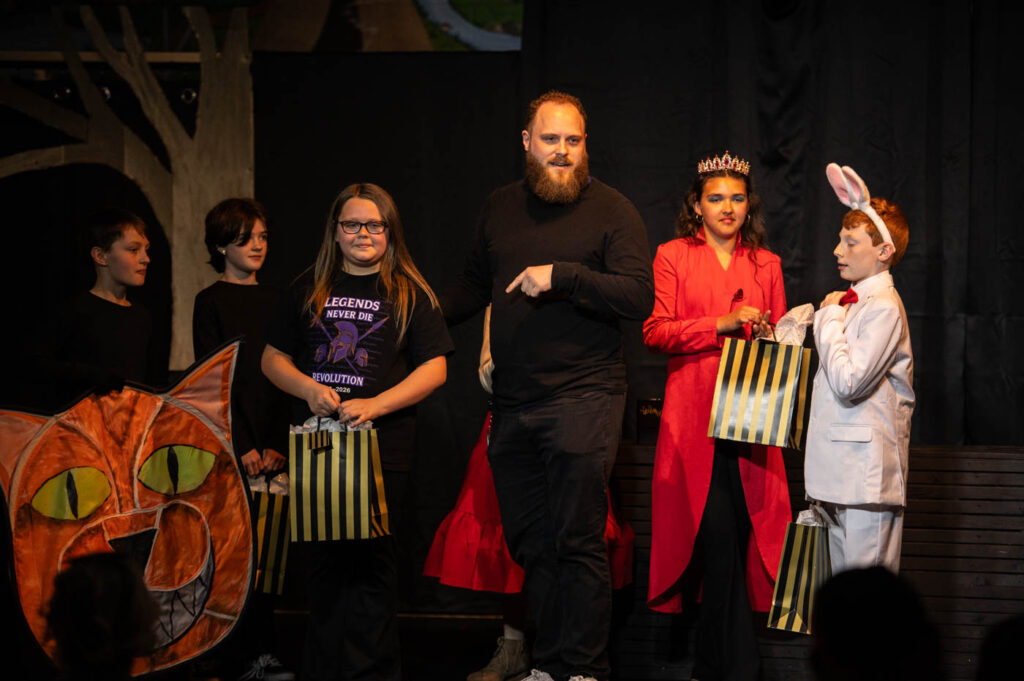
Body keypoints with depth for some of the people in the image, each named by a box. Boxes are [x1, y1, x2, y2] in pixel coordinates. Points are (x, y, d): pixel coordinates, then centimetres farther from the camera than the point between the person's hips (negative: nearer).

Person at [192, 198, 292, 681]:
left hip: (270, 446, 4)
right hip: (230, 445, -4)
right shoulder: (211, 301, 1)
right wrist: (241, 446, -10)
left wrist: (277, 443, -1)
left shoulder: (273, 300, 14)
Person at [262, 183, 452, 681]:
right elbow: (273, 357, 15)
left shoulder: (410, 294, 6)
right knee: (322, 557, 6)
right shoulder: (309, 290, 13)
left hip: (383, 446, -3)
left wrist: (375, 404, -13)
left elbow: (434, 368, 0)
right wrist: (308, 389, -6)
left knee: (371, 558, -5)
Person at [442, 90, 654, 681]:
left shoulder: (612, 211, -3)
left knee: (578, 539, -7)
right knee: (529, 541, 9)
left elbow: (640, 299, -13)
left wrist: (561, 275, -19)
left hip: (583, 397, -6)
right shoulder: (501, 209, 14)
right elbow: (475, 284, 28)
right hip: (513, 404, 6)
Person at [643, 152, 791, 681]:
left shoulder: (766, 264, 17)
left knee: (739, 535, -1)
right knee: (718, 534, -11)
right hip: (694, 413, -3)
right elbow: (655, 331, -3)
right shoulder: (673, 257, 7)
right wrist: (723, 324, -13)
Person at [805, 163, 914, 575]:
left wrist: (830, 318, -11)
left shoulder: (884, 307, -13)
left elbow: (848, 383, -21)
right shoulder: (854, 302, 16)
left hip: (867, 476, -10)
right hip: (842, 477, 10)